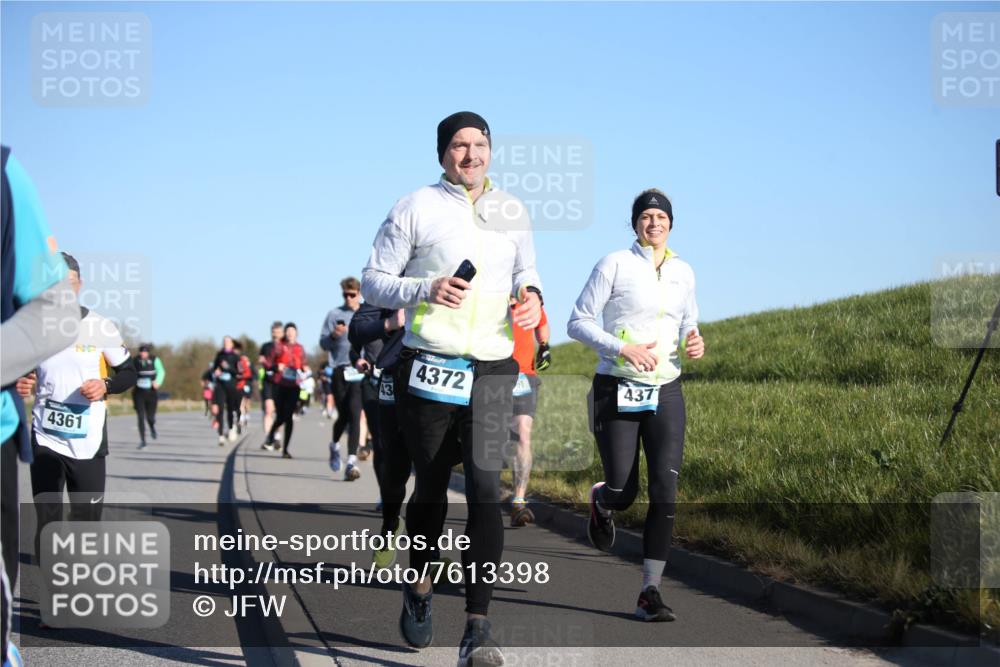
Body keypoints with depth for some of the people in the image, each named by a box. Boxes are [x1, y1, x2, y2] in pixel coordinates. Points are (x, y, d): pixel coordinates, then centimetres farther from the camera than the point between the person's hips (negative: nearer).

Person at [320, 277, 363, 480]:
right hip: (340, 370, 0)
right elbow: (323, 343, 4)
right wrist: (333, 335, -17)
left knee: (354, 415, -11)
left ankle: (351, 463, -14)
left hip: (360, 371, 0)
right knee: (344, 415, 3)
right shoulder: (334, 315, 6)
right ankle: (335, 445, 35)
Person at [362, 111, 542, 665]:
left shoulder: (511, 210, 11)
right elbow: (373, 281, 1)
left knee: (485, 490, -13)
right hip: (427, 369, -1)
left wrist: (531, 294, 4)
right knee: (430, 489, 9)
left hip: (491, 371, 2)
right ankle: (418, 589, 37)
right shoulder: (415, 208, 0)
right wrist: (426, 290, -17)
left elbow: (525, 266, 27)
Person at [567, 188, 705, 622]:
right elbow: (578, 322, -5)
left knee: (665, 492, -9)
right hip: (617, 391, -3)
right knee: (622, 494, -2)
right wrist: (622, 348, -19)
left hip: (666, 392, 3)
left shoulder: (683, 272, 10)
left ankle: (650, 593, -3)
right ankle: (601, 502, 38)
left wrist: (694, 342, 0)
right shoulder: (614, 265, -4)